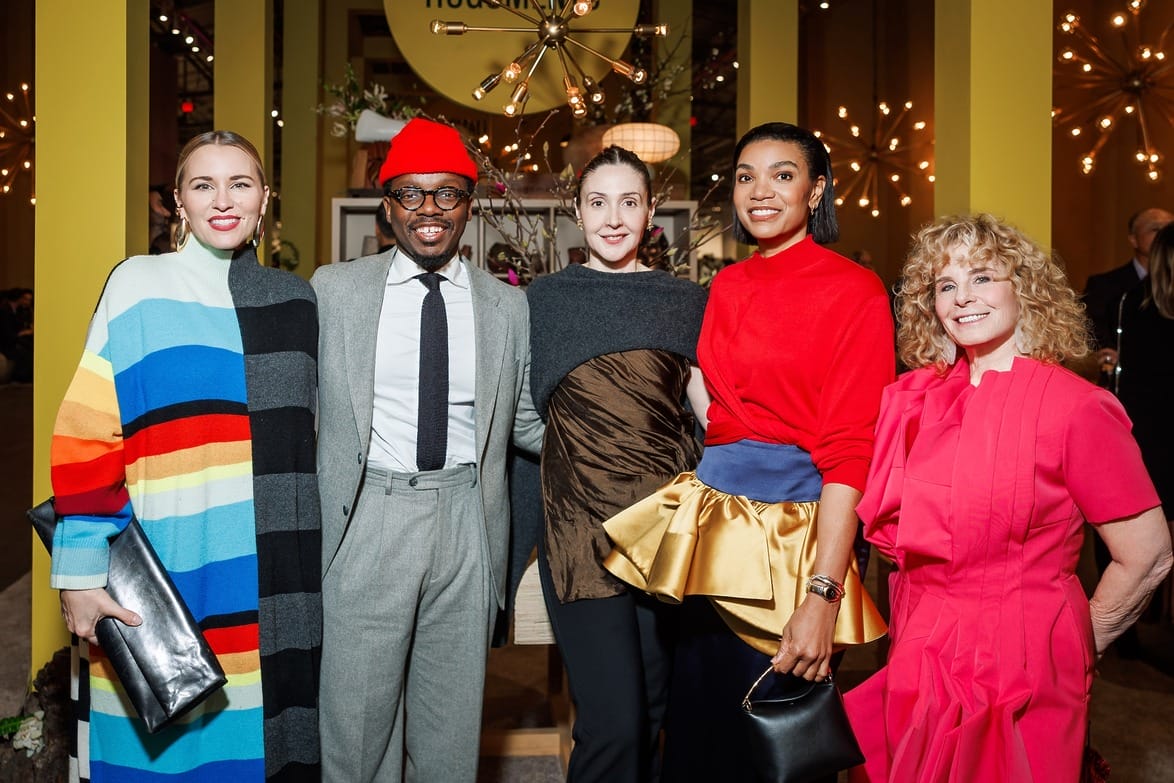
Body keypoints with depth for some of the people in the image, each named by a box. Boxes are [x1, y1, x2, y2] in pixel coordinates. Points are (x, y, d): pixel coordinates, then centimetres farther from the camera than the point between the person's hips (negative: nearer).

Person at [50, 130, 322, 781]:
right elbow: (86, 437, -5)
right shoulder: (139, 286, 0)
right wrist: (80, 574, -11)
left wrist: (311, 556, 14)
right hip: (172, 568, -3)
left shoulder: (293, 300, 11)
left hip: (272, 569, 3)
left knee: (257, 729, 10)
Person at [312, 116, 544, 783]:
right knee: (358, 713, 8)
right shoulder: (334, 290, 3)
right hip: (367, 520, -1)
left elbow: (526, 422, 12)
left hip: (469, 526, 1)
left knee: (453, 721, 13)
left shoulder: (511, 307, 6)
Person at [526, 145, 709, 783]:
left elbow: (711, 410, 8)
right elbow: (522, 410, 12)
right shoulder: (544, 298, 7)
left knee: (657, 709, 12)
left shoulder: (685, 301, 9)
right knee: (613, 723, -8)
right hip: (581, 526, -2)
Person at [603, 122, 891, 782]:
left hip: (797, 529, -6)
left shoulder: (854, 290, -9)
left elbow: (850, 450, -15)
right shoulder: (727, 287, 11)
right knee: (699, 725, 14)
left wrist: (822, 596, -21)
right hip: (716, 529, 6)